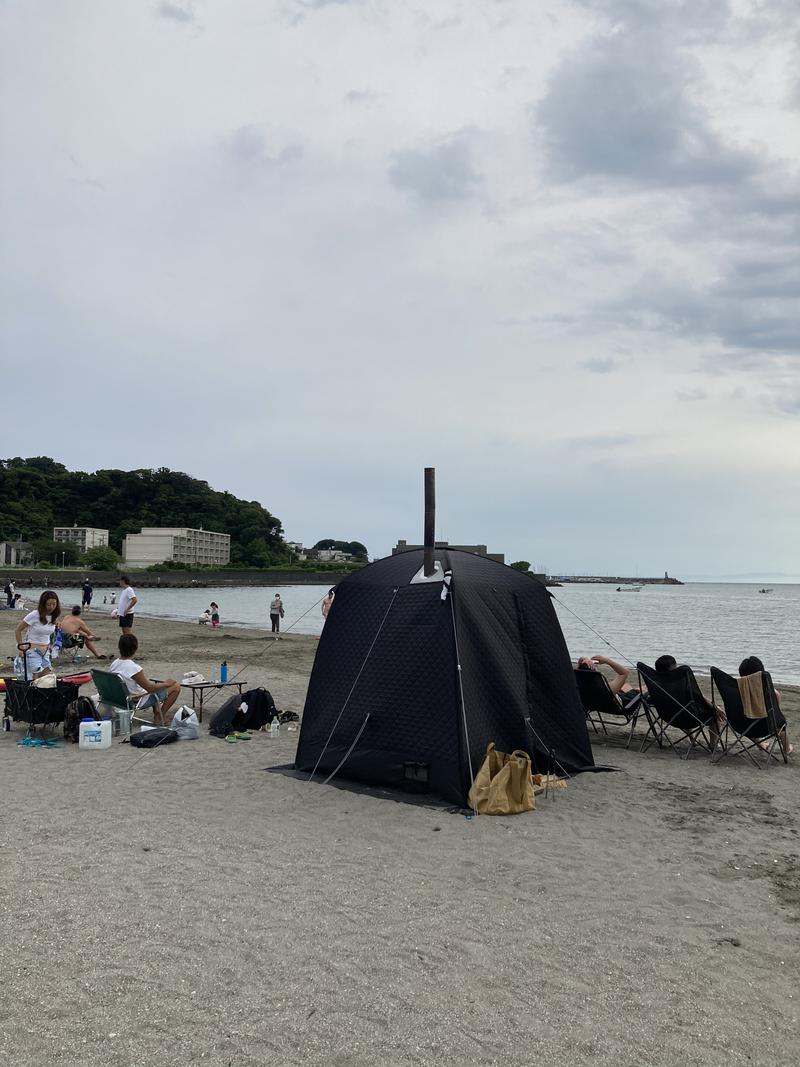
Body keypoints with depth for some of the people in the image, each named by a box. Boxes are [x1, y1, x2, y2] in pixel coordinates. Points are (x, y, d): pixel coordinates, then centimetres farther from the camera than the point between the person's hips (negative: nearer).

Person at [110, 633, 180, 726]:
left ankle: (156, 712, 34)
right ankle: (161, 716, 14)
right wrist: (166, 684, -9)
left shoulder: (114, 664, -9)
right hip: (141, 701, -8)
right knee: (176, 687, 3)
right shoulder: (134, 668, -33)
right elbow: (150, 688, -25)